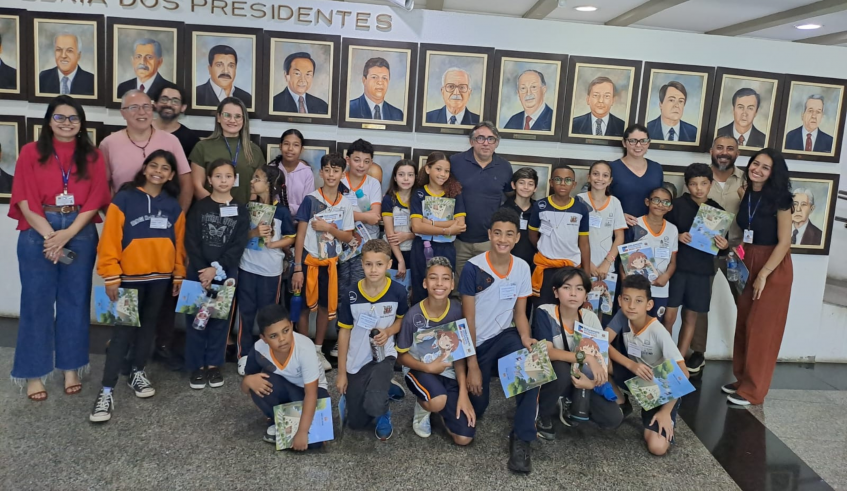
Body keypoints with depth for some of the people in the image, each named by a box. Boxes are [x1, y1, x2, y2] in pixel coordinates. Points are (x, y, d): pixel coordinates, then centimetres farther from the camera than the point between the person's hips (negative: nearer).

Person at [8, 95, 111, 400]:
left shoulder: (93, 156, 6)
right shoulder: (31, 153, 2)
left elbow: (95, 199, -1)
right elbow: (25, 199, -4)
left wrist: (67, 233, -11)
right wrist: (49, 235, -14)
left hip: (80, 234, 2)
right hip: (38, 233, -1)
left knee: (75, 301, 7)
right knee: (37, 301, 3)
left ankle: (71, 369, 19)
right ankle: (34, 373, 13)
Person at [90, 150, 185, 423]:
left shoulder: (174, 207, 5)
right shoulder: (124, 200, -7)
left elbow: (178, 244, 9)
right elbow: (110, 241, -9)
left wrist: (179, 276, 8)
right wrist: (111, 277, -12)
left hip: (160, 278, 4)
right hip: (129, 278, -4)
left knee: (148, 327, 15)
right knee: (123, 331, -3)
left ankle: (138, 374, 33)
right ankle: (107, 392, 2)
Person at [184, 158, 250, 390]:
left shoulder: (241, 211, 2)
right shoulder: (199, 207, 1)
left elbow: (238, 246, -5)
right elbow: (191, 242, -4)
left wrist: (216, 269, -14)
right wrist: (203, 271, -13)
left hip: (226, 273, 1)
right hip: (198, 272, 0)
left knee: (221, 318, 7)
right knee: (196, 318, 3)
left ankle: (213, 364, 19)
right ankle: (197, 365, 13)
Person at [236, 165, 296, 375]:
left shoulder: (281, 211, -6)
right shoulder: (248, 208, 2)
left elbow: (291, 238, 0)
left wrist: (273, 244, -17)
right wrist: (254, 233, -16)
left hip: (271, 270, -2)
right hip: (247, 267, 2)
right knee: (246, 311, 7)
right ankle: (244, 354, 18)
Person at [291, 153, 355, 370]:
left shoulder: (346, 205, 0)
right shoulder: (310, 200, -10)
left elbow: (348, 237, 2)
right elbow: (300, 235, -9)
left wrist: (329, 228, -17)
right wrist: (297, 268, -12)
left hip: (331, 262, 3)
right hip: (309, 260, -3)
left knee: (326, 306, 12)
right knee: (305, 306, 6)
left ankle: (318, 350, 26)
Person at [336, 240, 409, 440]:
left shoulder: (398, 291, -15)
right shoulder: (351, 294, -14)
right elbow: (344, 331, -4)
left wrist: (389, 331, -18)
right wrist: (341, 372, -2)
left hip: (384, 355, -2)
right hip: (356, 361, 2)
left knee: (374, 405, -29)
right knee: (355, 423, 11)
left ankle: (384, 415, 9)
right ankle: (383, 388, 40)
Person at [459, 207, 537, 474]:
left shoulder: (522, 267, -6)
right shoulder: (473, 268, -17)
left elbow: (520, 312, 2)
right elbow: (468, 319, -14)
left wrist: (526, 338, -21)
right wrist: (472, 365, -15)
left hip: (504, 335, 2)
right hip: (477, 341, -2)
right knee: (476, 408, -1)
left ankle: (521, 439, -17)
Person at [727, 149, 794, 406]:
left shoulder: (779, 198, -12)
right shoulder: (745, 195, 4)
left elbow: (784, 242, -15)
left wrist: (763, 275, -16)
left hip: (774, 268, -6)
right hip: (748, 264, 6)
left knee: (761, 329, 0)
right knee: (744, 325, 10)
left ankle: (752, 389, 9)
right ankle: (743, 379, 23)